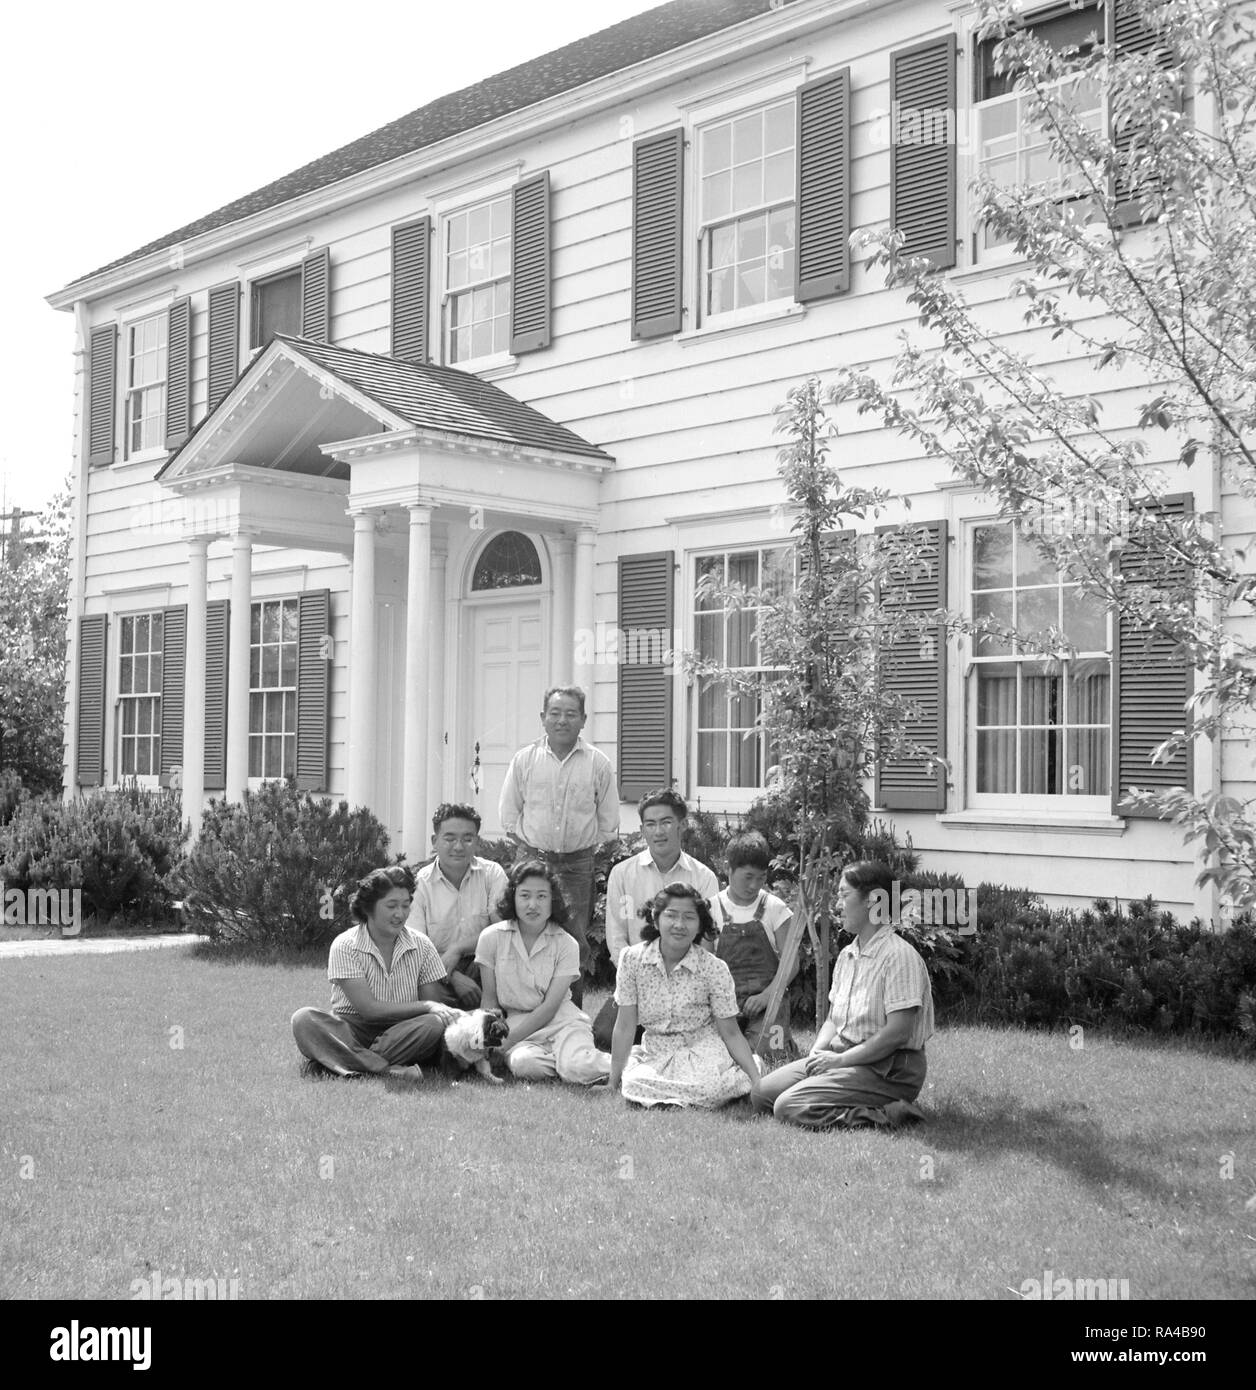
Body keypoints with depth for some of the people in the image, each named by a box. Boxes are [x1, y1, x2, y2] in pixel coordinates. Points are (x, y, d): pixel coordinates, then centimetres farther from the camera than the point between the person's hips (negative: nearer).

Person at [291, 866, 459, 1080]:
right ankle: (389, 1068, -40)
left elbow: (434, 1005, 3)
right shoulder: (345, 946, -8)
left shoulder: (422, 946, 1)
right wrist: (426, 1006, -19)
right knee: (304, 1020, -28)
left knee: (435, 1025, -30)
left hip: (403, 1033, 2)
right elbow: (369, 1009, -14)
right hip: (351, 1030, -2)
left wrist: (440, 1010, -22)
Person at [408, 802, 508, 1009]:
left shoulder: (492, 873, 3)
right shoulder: (420, 883, -1)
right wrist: (455, 977, -22)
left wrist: (457, 949, -17)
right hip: (439, 972, -2)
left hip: (482, 967, 2)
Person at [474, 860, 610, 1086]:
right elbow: (489, 1000, 6)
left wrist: (504, 1043, -15)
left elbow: (549, 1007, -8)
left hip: (560, 1019, -1)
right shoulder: (491, 937, -1)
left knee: (579, 1069, -32)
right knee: (525, 1064, -34)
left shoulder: (566, 944, -4)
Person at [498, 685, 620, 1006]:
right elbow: (509, 816, 10)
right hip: (532, 858, 0)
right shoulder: (524, 760, 4)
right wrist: (533, 848, 4)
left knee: (575, 941, -2)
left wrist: (586, 851, 4)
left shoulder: (598, 763, 4)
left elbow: (609, 823, 10)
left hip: (578, 863, 0)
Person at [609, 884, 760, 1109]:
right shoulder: (632, 959, -8)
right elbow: (625, 1026, -3)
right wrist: (614, 1081, -3)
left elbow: (731, 1033, -5)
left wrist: (757, 1081, -12)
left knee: (709, 1089, -35)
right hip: (656, 1055, 2)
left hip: (702, 1051, -2)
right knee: (633, 1086, -30)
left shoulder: (714, 969, -11)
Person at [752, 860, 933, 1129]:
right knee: (763, 1093, -1)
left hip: (889, 1070, -9)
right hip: (843, 1058, 9)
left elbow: (898, 1033, -21)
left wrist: (840, 1059, -16)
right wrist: (818, 1052, -2)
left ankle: (887, 1115, -13)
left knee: (789, 1107, -22)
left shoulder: (899, 956, -15)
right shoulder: (847, 956, 14)